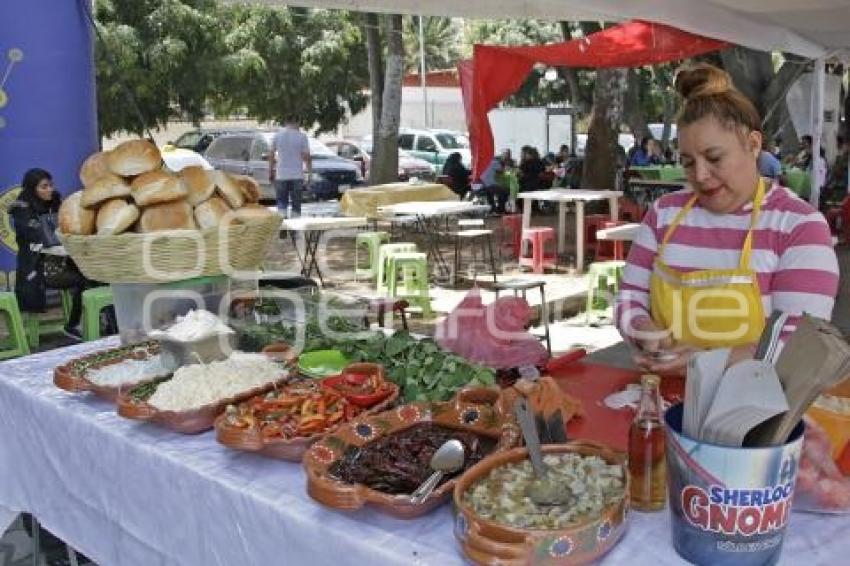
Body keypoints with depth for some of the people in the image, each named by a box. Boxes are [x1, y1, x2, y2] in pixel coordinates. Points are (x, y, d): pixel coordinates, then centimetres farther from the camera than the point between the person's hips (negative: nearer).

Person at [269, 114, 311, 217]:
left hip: (281, 175, 1)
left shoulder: (277, 135, 4)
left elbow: (271, 156, 6)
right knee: (296, 205, 5)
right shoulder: (302, 136, -3)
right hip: (297, 175, -1)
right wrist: (310, 172, 3)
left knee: (281, 203, 6)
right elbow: (307, 157, -5)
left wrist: (270, 172, 13)